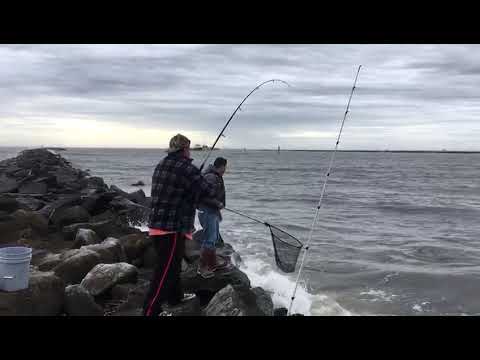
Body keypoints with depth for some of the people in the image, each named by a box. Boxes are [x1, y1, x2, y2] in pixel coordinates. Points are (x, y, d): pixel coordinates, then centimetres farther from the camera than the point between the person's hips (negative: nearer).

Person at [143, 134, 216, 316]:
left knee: (173, 264, 24)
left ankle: (176, 296, 40)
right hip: (172, 228, -9)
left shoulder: (161, 165, 10)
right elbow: (207, 192, -11)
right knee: (165, 271, -1)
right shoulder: (187, 169, -16)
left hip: (156, 225, 9)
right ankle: (151, 311, 4)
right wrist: (213, 190, 11)